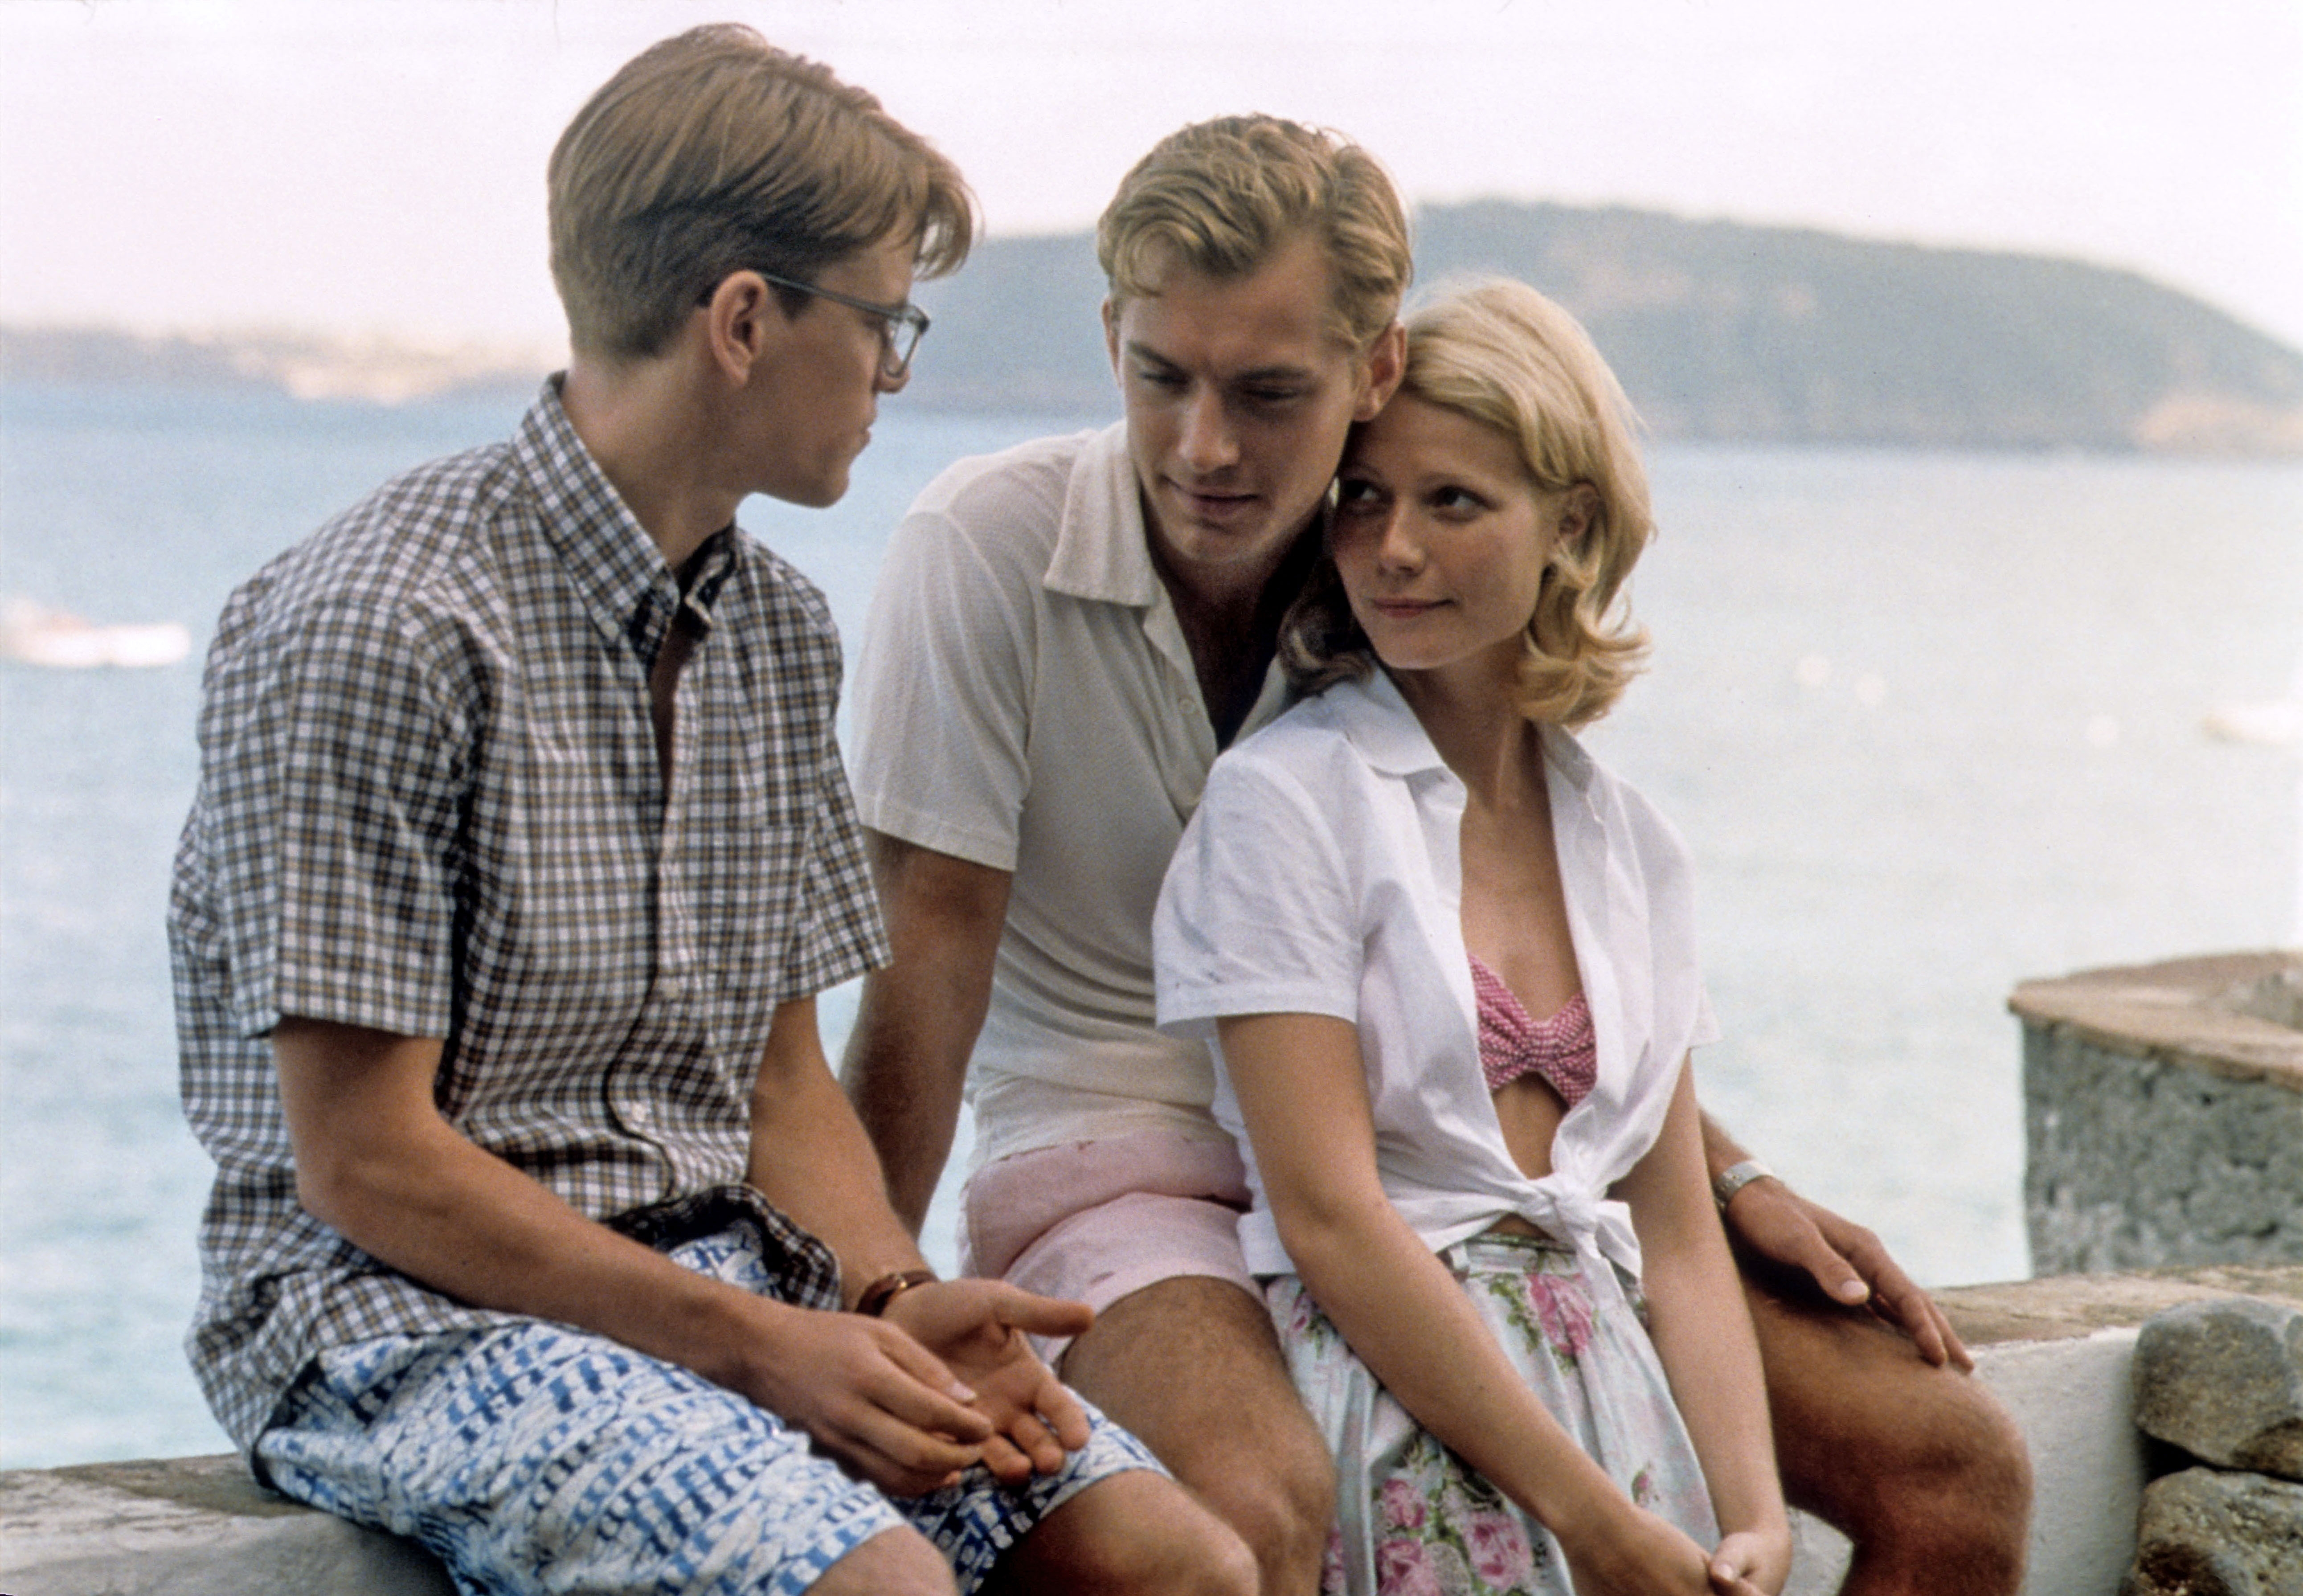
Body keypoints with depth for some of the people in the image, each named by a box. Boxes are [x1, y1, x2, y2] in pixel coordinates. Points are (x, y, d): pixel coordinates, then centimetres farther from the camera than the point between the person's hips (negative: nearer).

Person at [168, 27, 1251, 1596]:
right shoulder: (376, 628, -15)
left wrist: (891, 1294, -5)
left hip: (716, 1274, 7)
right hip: (408, 1313, -7)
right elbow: (364, 1164, -16)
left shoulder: (779, 629, 12)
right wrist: (748, 1344, -19)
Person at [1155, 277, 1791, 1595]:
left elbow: (1677, 1234, 11)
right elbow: (1328, 1217, -10)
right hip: (1395, 1404, -4)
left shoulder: (1631, 844, 14)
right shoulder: (1285, 797, -2)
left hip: (1613, 1377, 4)